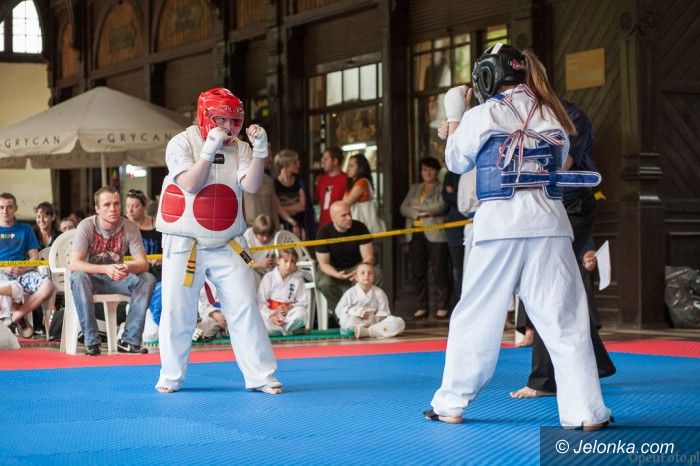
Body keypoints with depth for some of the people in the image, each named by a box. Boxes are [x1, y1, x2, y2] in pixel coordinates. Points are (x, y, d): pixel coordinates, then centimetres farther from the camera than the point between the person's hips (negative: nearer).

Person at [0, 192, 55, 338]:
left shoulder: (25, 229, 21)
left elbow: (34, 257, 12)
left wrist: (22, 268, -10)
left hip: (22, 272, 3)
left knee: (47, 286, -30)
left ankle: (13, 318, -15)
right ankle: (20, 319, -7)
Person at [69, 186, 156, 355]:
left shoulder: (130, 227, -10)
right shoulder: (86, 226, -16)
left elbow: (143, 264, -13)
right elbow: (74, 264, -25)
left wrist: (128, 267, -39)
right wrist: (106, 269, -40)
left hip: (117, 279, 2)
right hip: (92, 278, -2)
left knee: (148, 279, -23)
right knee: (78, 278, -36)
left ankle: (129, 340, -22)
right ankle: (92, 342, -32)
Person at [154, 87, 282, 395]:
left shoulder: (239, 148, 5)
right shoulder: (181, 143, -5)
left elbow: (251, 185, -10)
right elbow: (190, 184, -18)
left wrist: (259, 151, -22)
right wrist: (210, 148, -25)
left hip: (226, 245, 3)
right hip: (184, 244, -3)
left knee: (245, 308, -3)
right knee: (177, 312, 2)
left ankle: (261, 375, 2)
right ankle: (171, 376, 17)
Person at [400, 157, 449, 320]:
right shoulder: (414, 188, 22)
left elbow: (440, 206, -11)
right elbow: (403, 208, 11)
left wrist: (418, 207, -3)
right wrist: (419, 214, -7)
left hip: (435, 234, -5)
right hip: (415, 234, 5)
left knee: (438, 271, -7)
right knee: (417, 272, 3)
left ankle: (443, 307, -2)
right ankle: (422, 307, 8)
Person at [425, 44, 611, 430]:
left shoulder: (482, 115, -1)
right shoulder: (552, 115, 10)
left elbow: (456, 161, 13)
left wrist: (454, 117, 25)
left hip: (499, 223, -2)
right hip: (548, 223, 2)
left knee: (474, 317, 9)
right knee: (564, 319, 2)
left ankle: (451, 405, 17)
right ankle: (586, 412, -1)